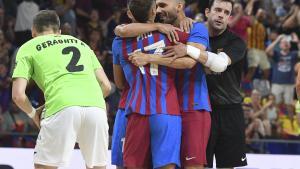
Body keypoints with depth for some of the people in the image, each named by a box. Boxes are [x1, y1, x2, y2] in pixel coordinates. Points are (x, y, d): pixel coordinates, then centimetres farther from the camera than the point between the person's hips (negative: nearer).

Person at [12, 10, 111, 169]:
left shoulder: (28, 47, 20)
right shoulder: (81, 43, 31)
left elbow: (18, 95, 8)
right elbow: (106, 86, 22)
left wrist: (33, 114, 26)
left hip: (62, 109, -3)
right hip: (96, 106, 4)